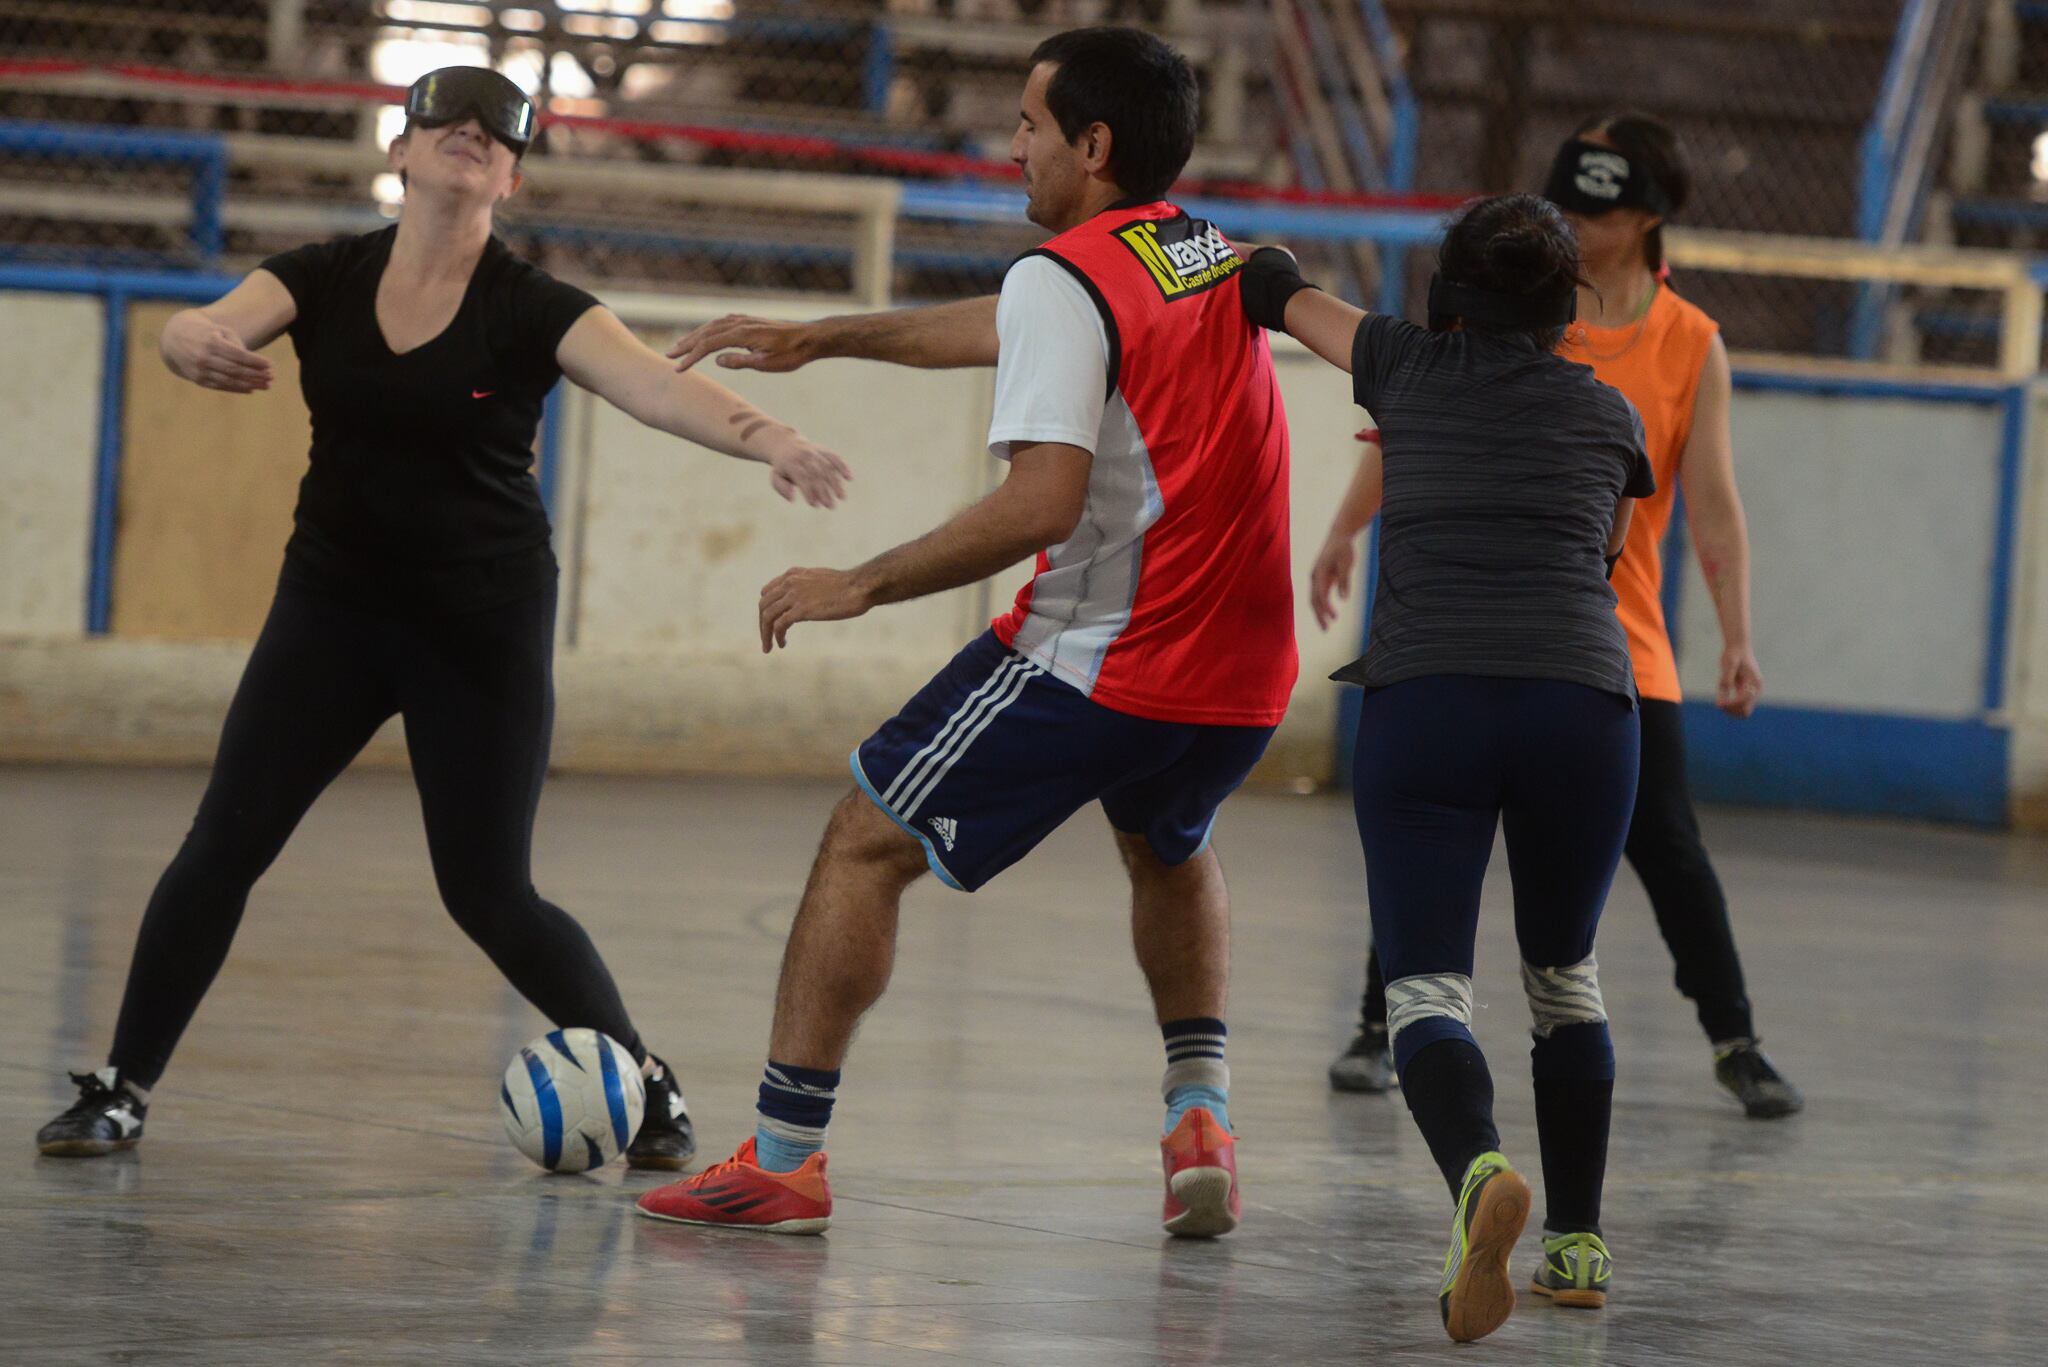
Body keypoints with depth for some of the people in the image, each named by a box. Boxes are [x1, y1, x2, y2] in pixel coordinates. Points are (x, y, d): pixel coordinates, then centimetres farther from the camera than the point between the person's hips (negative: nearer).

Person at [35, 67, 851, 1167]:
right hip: (333, 604, 2)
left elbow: (659, 387, -27)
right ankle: (120, 1091, 5)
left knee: (489, 895, -2)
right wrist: (196, 343, -44)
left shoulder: (532, 312, -12)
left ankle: (648, 1088, 16)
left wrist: (765, 437, -46)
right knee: (222, 847, -7)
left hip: (484, 626, -2)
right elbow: (198, 329, -19)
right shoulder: (322, 279, -3)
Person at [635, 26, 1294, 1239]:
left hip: (1096, 660, -7)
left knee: (867, 846, 5)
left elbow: (1041, 504, -22)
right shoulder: (1226, 259, 15)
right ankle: (1201, 1116, 19)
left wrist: (861, 584, -13)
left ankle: (784, 1159, 2)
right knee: (1170, 849, 35)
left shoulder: (1066, 276, -11)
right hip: (1243, 676, 7)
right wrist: (818, 340, 33)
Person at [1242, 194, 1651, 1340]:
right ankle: (1580, 1242, 26)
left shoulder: (1411, 369, 15)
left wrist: (1263, 269, 54)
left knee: (1427, 990, -6)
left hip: (1423, 696, -2)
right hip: (1583, 703, 2)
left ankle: (1481, 1172, -35)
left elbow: (1280, 296, 31)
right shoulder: (1611, 416, 17)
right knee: (1565, 977, 22)